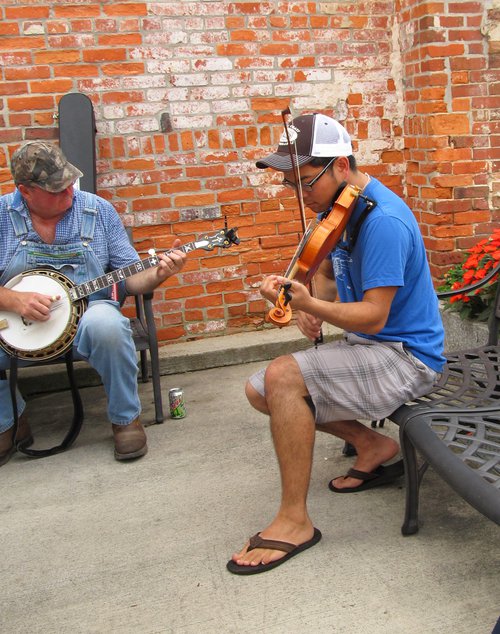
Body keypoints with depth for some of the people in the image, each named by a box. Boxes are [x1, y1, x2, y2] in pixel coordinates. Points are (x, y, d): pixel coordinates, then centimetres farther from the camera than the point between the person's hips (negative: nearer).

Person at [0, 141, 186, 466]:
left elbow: (130, 279, 4)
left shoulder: (99, 210, 3)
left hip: (86, 316, -1)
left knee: (106, 323, -36)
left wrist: (157, 273, -17)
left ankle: (126, 418, -10)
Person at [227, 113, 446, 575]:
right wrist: (312, 307, -1)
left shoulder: (383, 221, -23)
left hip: (406, 356, -10)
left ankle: (295, 521, -15)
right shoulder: (336, 208, 5)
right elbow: (328, 274, 20)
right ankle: (373, 446, 13)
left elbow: (374, 317, -26)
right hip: (364, 346, 10)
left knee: (283, 377, -28)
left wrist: (309, 303, -39)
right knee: (260, 392, 7)